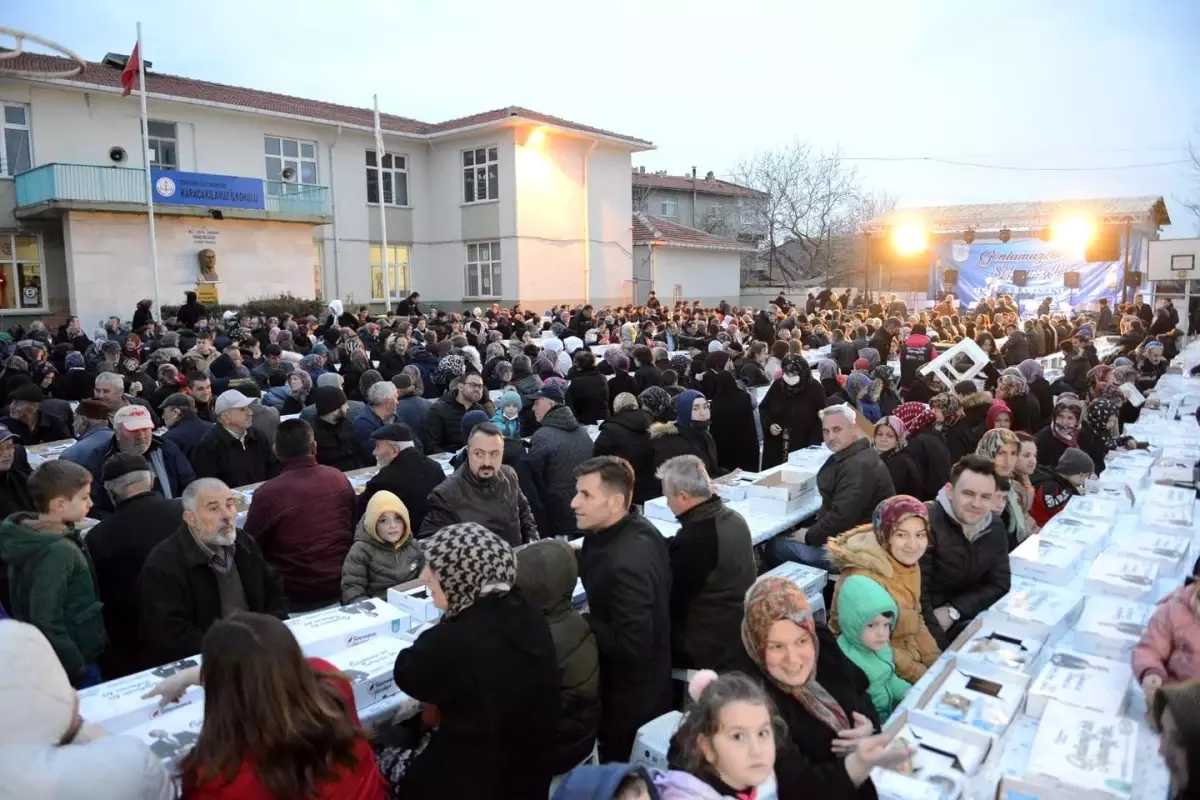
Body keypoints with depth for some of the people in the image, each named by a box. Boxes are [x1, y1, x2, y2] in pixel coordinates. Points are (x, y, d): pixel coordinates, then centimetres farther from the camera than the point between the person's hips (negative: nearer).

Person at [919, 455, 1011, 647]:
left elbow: (999, 584, 2)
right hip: (921, 623, -7)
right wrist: (942, 651, -29)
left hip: (965, 618, 7)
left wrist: (953, 611, -13)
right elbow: (916, 596, -27)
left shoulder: (995, 527, 0)